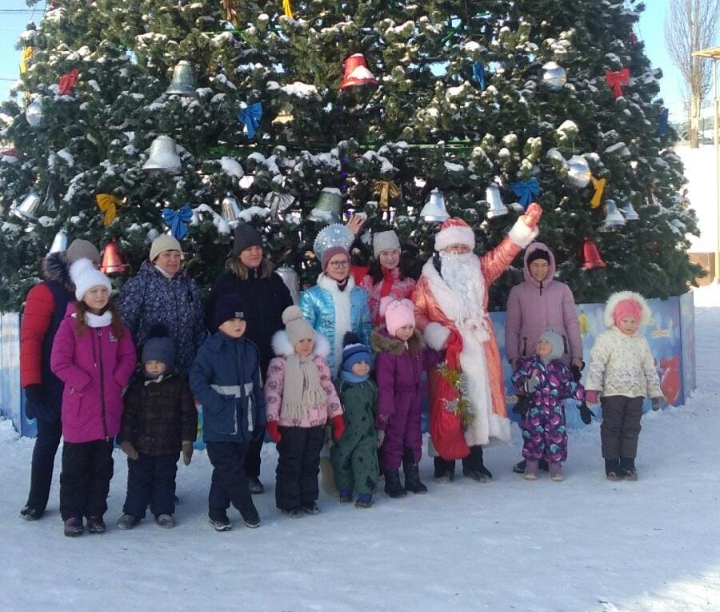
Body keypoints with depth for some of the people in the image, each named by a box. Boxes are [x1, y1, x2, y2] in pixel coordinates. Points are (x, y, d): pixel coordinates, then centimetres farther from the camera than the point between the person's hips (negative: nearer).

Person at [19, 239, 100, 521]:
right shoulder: (46, 292, -8)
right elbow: (30, 338, -14)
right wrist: (31, 382, -20)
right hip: (53, 386, -5)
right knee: (48, 441, 2)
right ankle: (36, 501, 14)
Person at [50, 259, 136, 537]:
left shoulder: (116, 324, 9)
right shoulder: (71, 324, -5)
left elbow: (128, 357, 9)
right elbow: (59, 362, -10)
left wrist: (118, 381, -6)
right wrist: (84, 383, -14)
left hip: (109, 407, 4)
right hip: (78, 409, -4)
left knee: (102, 464, 10)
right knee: (75, 465, 4)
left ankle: (95, 513, 20)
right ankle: (72, 515, 13)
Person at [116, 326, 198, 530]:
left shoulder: (179, 385, -4)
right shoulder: (138, 385, -3)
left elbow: (188, 415, -2)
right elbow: (128, 414, -5)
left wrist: (187, 441, -4)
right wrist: (125, 439, -10)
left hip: (169, 446, 0)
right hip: (141, 444, 0)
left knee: (165, 479, 12)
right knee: (138, 479, 9)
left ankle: (164, 511, 24)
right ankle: (132, 511, 20)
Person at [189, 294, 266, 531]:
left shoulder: (250, 349, 7)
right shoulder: (210, 349, -10)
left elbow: (257, 386, 12)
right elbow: (197, 381, -14)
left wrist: (260, 417, 11)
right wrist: (218, 405, -19)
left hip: (244, 422, 5)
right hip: (220, 424, -5)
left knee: (227, 469, 12)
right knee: (231, 471, -3)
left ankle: (217, 512, 23)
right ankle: (247, 510, 11)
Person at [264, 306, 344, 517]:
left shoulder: (319, 361, 5)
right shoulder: (280, 363, -9)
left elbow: (329, 388, 9)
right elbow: (272, 391, -13)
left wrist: (337, 416, 6)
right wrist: (272, 421, -19)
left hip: (317, 422, 5)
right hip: (291, 423, -5)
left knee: (311, 463, 14)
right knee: (290, 464, 4)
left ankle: (309, 500, 27)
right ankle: (288, 503, 16)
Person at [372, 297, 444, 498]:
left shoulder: (415, 345, 3)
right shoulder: (386, 351, -23)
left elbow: (425, 361, 25)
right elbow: (384, 383, -26)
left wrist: (439, 353, 13)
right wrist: (385, 409, -27)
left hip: (413, 400, 8)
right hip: (395, 401, -8)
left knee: (413, 437, 15)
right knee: (393, 438, 2)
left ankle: (413, 477, 27)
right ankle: (392, 480, 13)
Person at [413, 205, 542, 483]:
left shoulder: (478, 270, 11)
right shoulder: (428, 280, 1)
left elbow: (504, 253, 8)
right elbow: (416, 312, -2)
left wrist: (526, 223, 0)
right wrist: (436, 335, -15)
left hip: (478, 351, 4)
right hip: (446, 353, -3)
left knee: (479, 402, 5)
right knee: (446, 408, -3)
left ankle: (474, 462, 16)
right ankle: (444, 463, 10)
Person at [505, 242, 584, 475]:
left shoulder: (562, 290, 8)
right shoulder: (518, 292, 8)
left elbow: (572, 324, 8)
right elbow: (512, 327, 7)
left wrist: (577, 356, 3)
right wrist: (513, 357, -3)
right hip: (529, 358, 0)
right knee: (529, 408, -2)